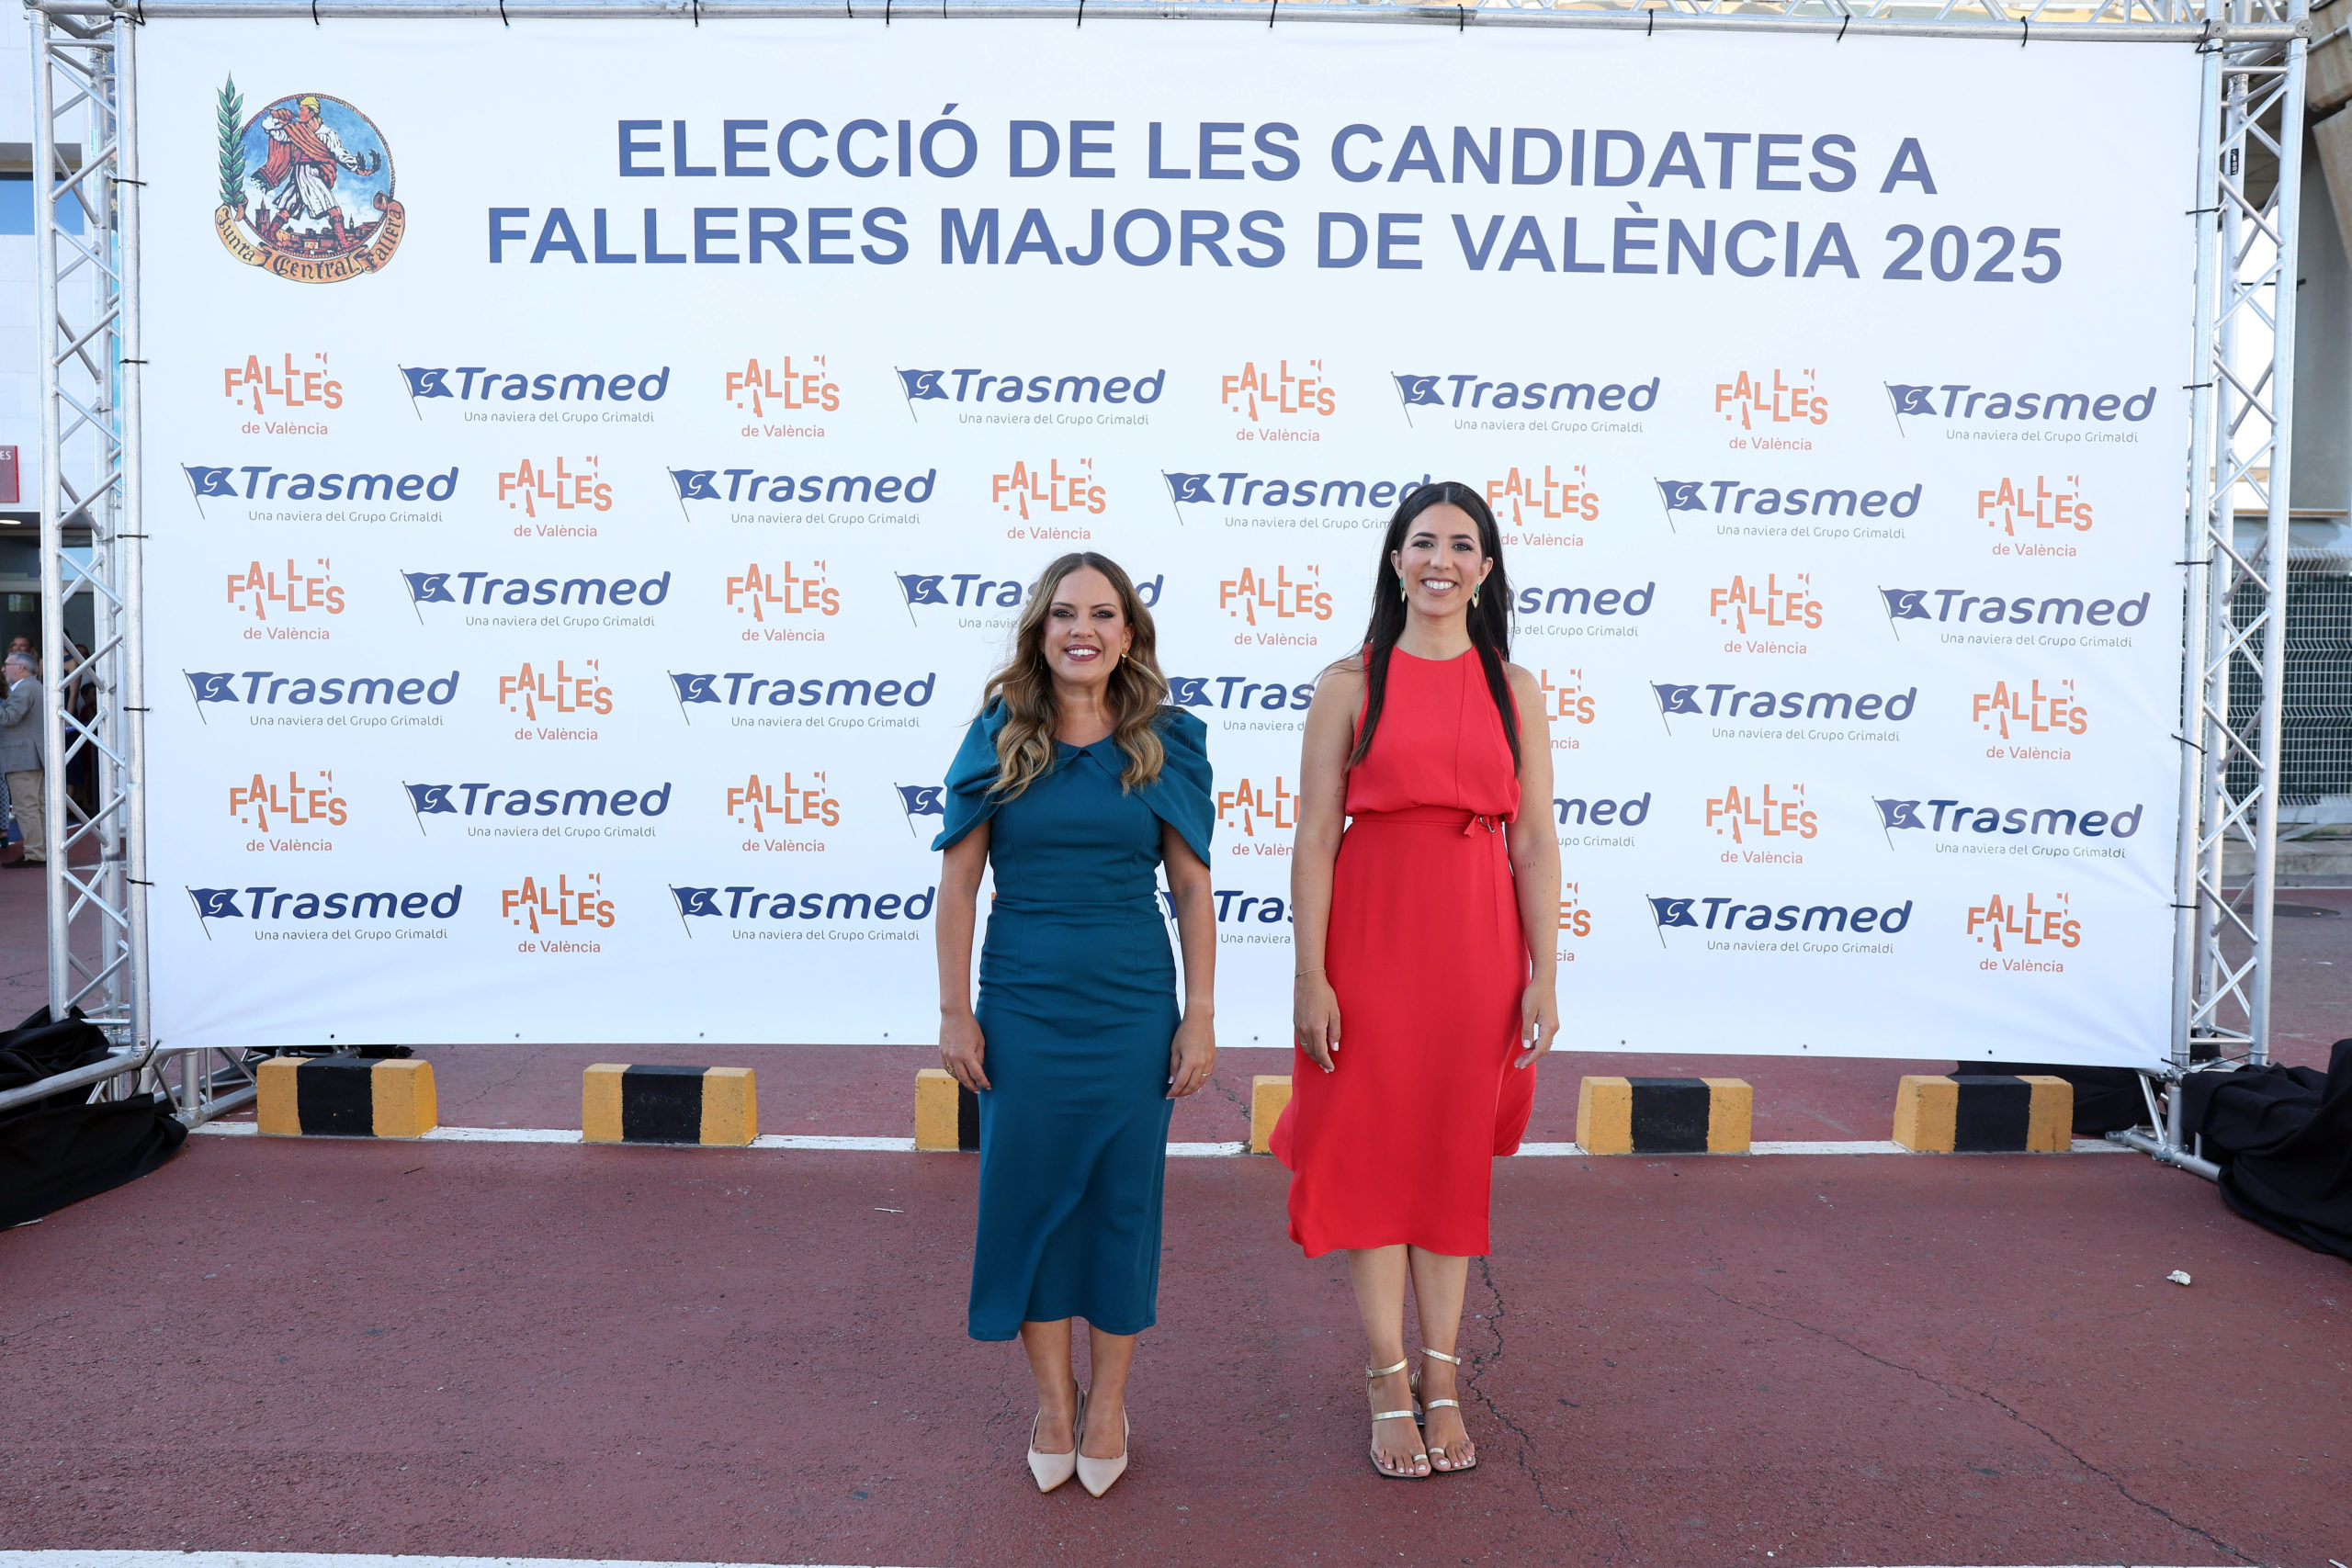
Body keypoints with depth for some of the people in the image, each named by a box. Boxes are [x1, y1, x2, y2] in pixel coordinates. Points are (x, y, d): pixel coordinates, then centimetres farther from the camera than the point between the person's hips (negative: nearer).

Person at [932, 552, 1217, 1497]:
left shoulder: (1165, 744, -1)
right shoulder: (998, 738, -1)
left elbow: (1192, 890, 1)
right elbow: (957, 882, 0)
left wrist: (1200, 1017, -2)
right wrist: (955, 1012, -3)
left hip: (1133, 1009, 0)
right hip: (1022, 1006, 0)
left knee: (1122, 1199, 9)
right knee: (1029, 1196, 8)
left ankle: (1108, 1402, 28)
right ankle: (1052, 1402, 27)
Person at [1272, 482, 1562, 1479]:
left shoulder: (1515, 689, 6)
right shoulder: (1349, 685, -1)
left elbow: (1535, 842, 4)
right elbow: (1314, 839, -4)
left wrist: (1543, 975, -1)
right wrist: (1309, 975, -10)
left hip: (1478, 941, 2)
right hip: (1371, 935, -2)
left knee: (1455, 1153, 10)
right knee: (1373, 1148, 4)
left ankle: (1441, 1375, 24)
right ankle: (1390, 1385, 17)